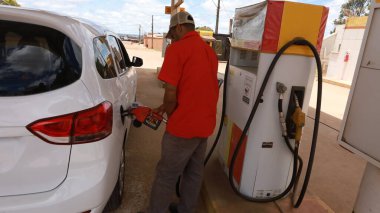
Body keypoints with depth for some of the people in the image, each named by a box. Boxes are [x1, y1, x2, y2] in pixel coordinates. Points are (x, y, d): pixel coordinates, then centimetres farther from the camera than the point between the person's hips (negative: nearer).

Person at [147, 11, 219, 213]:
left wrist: (170, 115, 2)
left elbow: (171, 92, -17)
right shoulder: (209, 51, 12)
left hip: (184, 125, -8)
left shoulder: (177, 48, -12)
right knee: (194, 172, 19)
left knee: (166, 176, 8)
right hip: (205, 123, 8)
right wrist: (166, 107, 16)